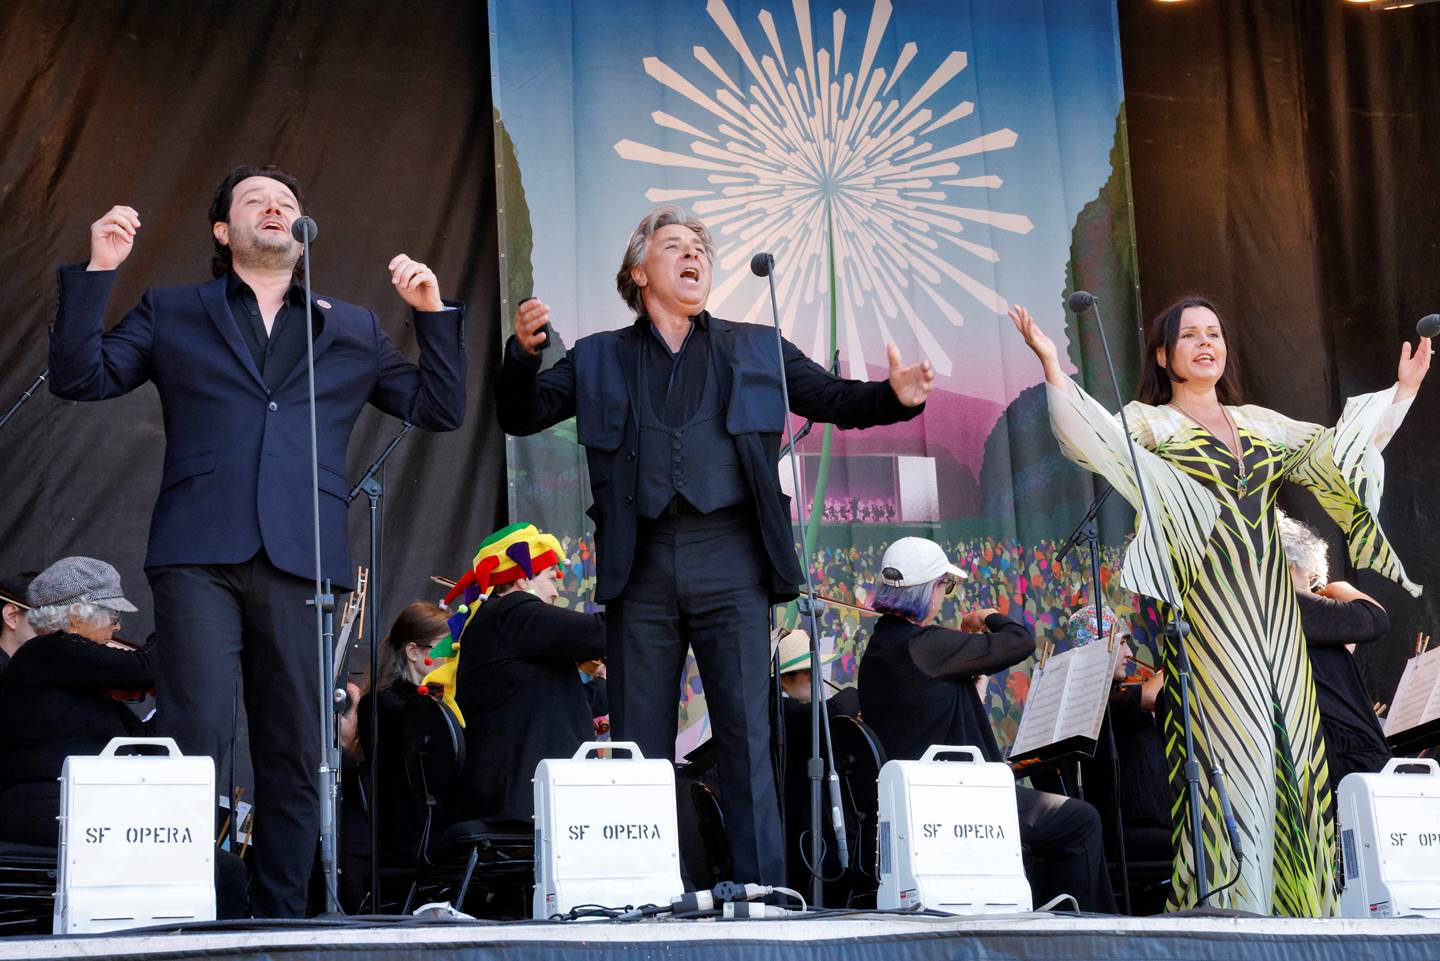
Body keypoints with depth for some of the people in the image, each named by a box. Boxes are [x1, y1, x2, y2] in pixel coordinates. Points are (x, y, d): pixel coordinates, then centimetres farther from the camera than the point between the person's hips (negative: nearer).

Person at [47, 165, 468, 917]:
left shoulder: (352, 330, 21)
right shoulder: (172, 313, 18)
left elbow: (440, 410, 18)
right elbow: (80, 378, 9)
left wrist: (433, 313, 6)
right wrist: (97, 273, 0)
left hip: (301, 559, 2)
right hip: (200, 554, -2)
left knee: (295, 756, 3)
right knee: (197, 741, -14)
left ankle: (281, 919, 9)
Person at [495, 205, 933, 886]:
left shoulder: (757, 350, 17)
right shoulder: (598, 359, 17)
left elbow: (834, 399, 16)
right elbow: (521, 416, 13)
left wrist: (896, 396, -5)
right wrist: (524, 352, -6)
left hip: (730, 558, 0)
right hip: (640, 567, 1)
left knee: (747, 735, -5)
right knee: (639, 744, 2)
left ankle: (763, 893, -3)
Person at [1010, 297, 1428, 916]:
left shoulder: (1260, 424, 19)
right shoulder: (1149, 423, 3)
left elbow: (1339, 451, 23)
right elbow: (1096, 438, -16)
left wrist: (1403, 391, 25)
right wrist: (1051, 367, -27)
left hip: (1271, 612, 5)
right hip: (1207, 613, -5)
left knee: (1290, 742, 2)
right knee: (1227, 749, -10)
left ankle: (1295, 904, 7)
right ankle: (1227, 905, -6)